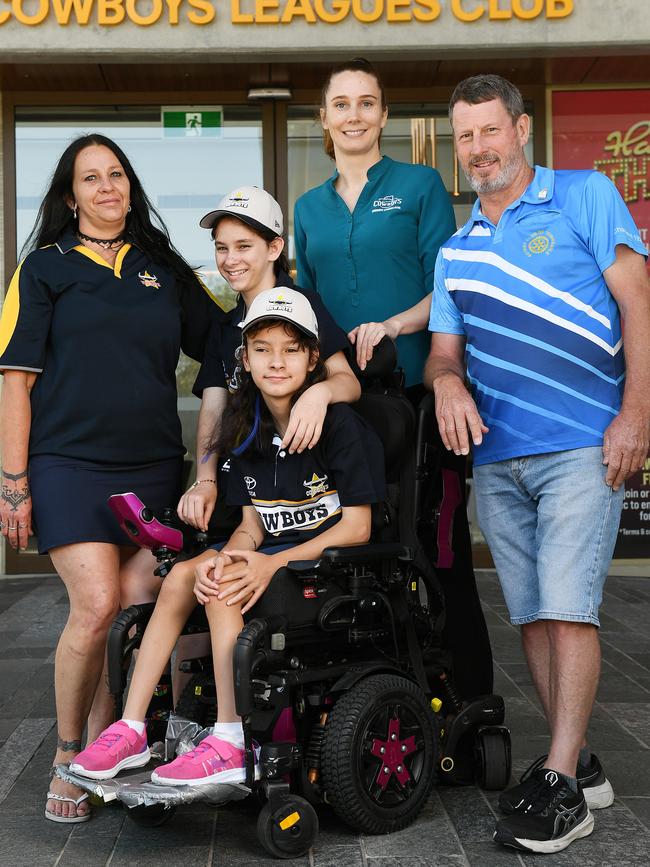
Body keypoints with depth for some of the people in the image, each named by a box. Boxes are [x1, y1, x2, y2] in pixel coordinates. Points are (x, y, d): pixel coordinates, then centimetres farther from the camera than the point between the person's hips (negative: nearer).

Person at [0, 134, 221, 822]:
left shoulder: (164, 268, 15)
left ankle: (106, 745, 16)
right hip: (69, 463, -3)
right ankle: (68, 755, 4)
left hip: (153, 466, 4)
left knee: (142, 607, -4)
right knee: (96, 606, -16)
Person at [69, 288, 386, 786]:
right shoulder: (248, 431, 8)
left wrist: (274, 563, -25)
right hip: (276, 551, 7)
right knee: (182, 576, -13)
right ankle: (131, 731, -10)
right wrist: (225, 557, -18)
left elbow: (357, 526, -16)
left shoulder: (338, 422, -13)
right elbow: (253, 524, 6)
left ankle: (231, 746, -24)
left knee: (224, 588, -27)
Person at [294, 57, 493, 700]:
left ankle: (472, 701, 6)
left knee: (438, 547, -4)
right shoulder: (309, 208, 18)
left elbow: (447, 288, -2)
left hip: (416, 390, -4)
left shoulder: (419, 185, 5)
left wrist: (393, 324, -19)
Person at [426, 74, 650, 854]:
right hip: (495, 457, 6)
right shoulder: (455, 251, 17)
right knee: (530, 615, 8)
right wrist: (446, 382, -10)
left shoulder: (585, 197, 2)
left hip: (582, 446, -5)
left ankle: (562, 786, -4)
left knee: (567, 608, -11)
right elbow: (444, 350, 16)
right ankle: (579, 762, 21)